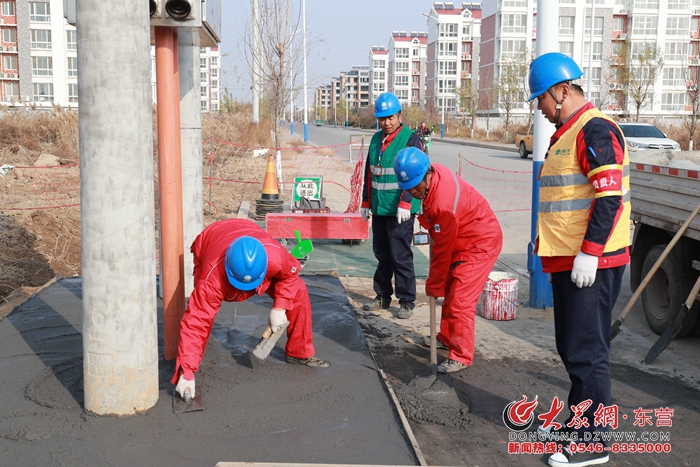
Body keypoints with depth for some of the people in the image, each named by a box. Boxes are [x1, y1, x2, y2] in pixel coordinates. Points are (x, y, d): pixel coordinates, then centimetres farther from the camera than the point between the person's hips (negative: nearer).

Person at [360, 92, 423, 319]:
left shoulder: (410, 139, -8)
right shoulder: (376, 140, 13)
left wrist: (405, 204, -20)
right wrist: (366, 202, 16)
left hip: (400, 210, -7)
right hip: (379, 208, 7)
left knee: (401, 256, -4)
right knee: (382, 254, 14)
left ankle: (406, 301, 6)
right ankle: (382, 296, 25)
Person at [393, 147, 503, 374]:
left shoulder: (443, 203, -35)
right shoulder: (431, 175, -9)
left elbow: (443, 249, -25)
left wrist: (433, 285, -13)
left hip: (480, 244, -10)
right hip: (462, 241, 10)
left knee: (460, 300, -11)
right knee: (449, 291, 17)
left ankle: (461, 357, -1)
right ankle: (447, 337, 33)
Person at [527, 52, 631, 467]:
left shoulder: (595, 129, -15)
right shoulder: (567, 133, 18)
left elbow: (609, 195, -22)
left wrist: (589, 253, -24)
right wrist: (553, 247, 26)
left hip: (591, 263, -10)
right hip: (568, 261, 10)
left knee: (587, 351, -4)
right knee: (572, 346, 19)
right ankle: (578, 420, 34)